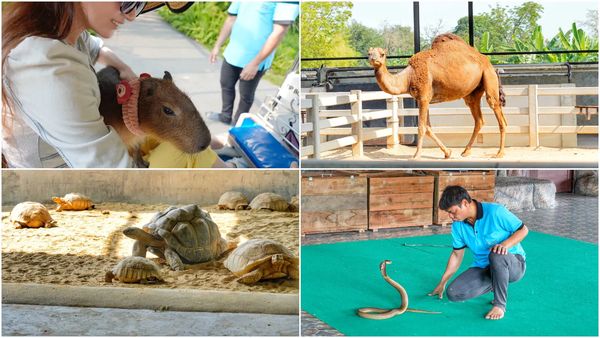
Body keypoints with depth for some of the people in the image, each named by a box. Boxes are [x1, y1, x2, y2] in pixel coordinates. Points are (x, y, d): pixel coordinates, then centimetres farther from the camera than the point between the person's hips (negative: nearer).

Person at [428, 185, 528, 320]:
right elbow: (457, 254, 10)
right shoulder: (458, 225, -1)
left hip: (513, 264, -6)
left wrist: (506, 244, -29)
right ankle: (494, 285, 9)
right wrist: (442, 282, 12)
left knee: (496, 255, -41)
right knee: (453, 293, -15)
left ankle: (500, 304, -22)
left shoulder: (495, 212, -19)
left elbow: (523, 230, -10)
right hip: (483, 268, 6)